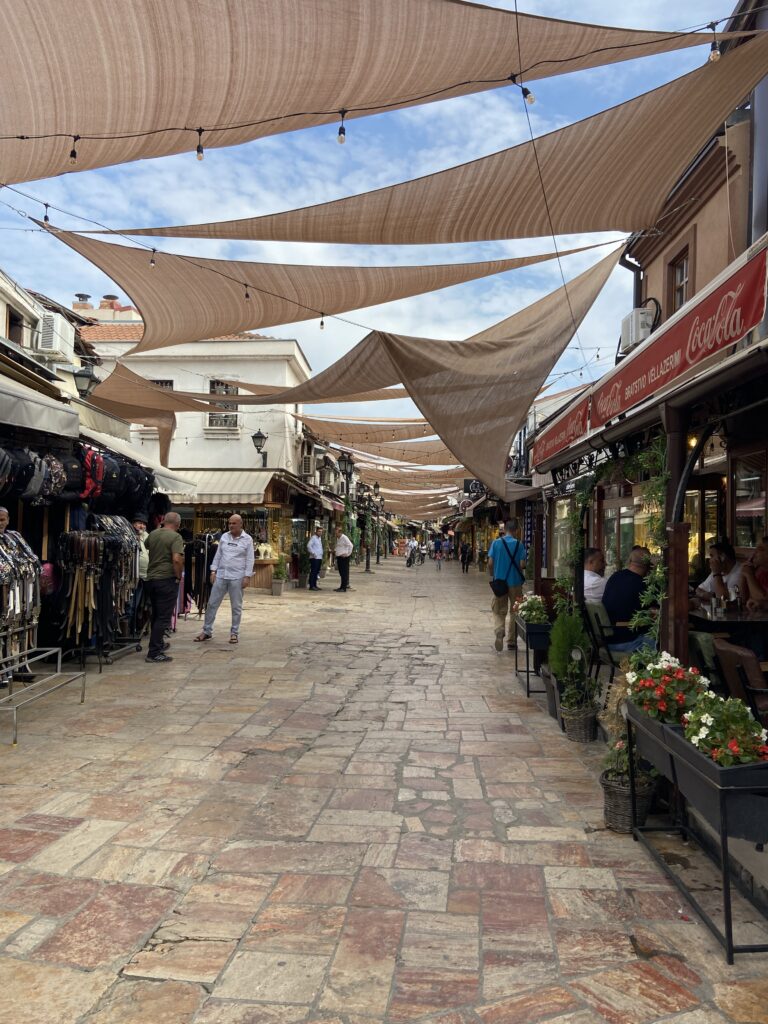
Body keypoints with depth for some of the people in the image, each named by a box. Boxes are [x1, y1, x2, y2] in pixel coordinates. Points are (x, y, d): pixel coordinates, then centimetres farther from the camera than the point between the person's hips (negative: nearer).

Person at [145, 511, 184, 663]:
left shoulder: (153, 534, 7)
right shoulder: (175, 537, -13)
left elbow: (146, 546, 30)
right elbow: (177, 559, -24)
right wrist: (179, 576, -9)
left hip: (151, 578, 7)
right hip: (167, 580, -7)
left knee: (156, 615, 21)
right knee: (163, 617, -3)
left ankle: (158, 644, 36)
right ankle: (154, 653, -4)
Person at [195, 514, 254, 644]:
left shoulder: (247, 539, -3)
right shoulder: (224, 537, 8)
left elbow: (249, 560, -4)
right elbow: (218, 555, 11)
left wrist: (247, 576, -10)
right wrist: (213, 571, 5)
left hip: (237, 577, -3)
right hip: (221, 575, 4)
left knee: (236, 606, 5)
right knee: (212, 604, 6)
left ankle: (234, 633, 15)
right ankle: (207, 631, 16)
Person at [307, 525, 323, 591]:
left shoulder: (320, 538, 18)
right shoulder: (313, 537, -8)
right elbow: (308, 546, -19)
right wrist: (313, 553, -18)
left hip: (319, 558, 9)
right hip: (314, 558, -9)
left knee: (317, 572, 10)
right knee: (313, 571, -8)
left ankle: (315, 585, 16)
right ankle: (311, 586, -7)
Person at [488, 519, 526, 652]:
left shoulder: (496, 543, -5)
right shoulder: (519, 545, -7)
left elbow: (490, 563, -7)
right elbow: (522, 564, -11)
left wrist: (492, 576, 11)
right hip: (515, 582, 0)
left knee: (499, 611, 9)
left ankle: (499, 632, -16)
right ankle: (511, 640, 18)